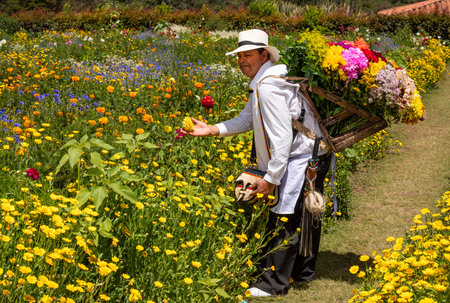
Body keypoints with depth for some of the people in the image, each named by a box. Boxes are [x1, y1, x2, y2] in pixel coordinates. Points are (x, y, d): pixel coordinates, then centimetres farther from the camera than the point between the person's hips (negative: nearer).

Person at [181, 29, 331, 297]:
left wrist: (271, 178, -21)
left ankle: (273, 283, 1)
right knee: (304, 215, 21)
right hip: (314, 154, 11)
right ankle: (303, 271, 35)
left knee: (283, 221, -7)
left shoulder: (268, 87, -23)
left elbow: (282, 138, -26)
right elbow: (247, 120, 13)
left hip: (301, 159, -11)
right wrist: (212, 130, 1)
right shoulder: (264, 81, 11)